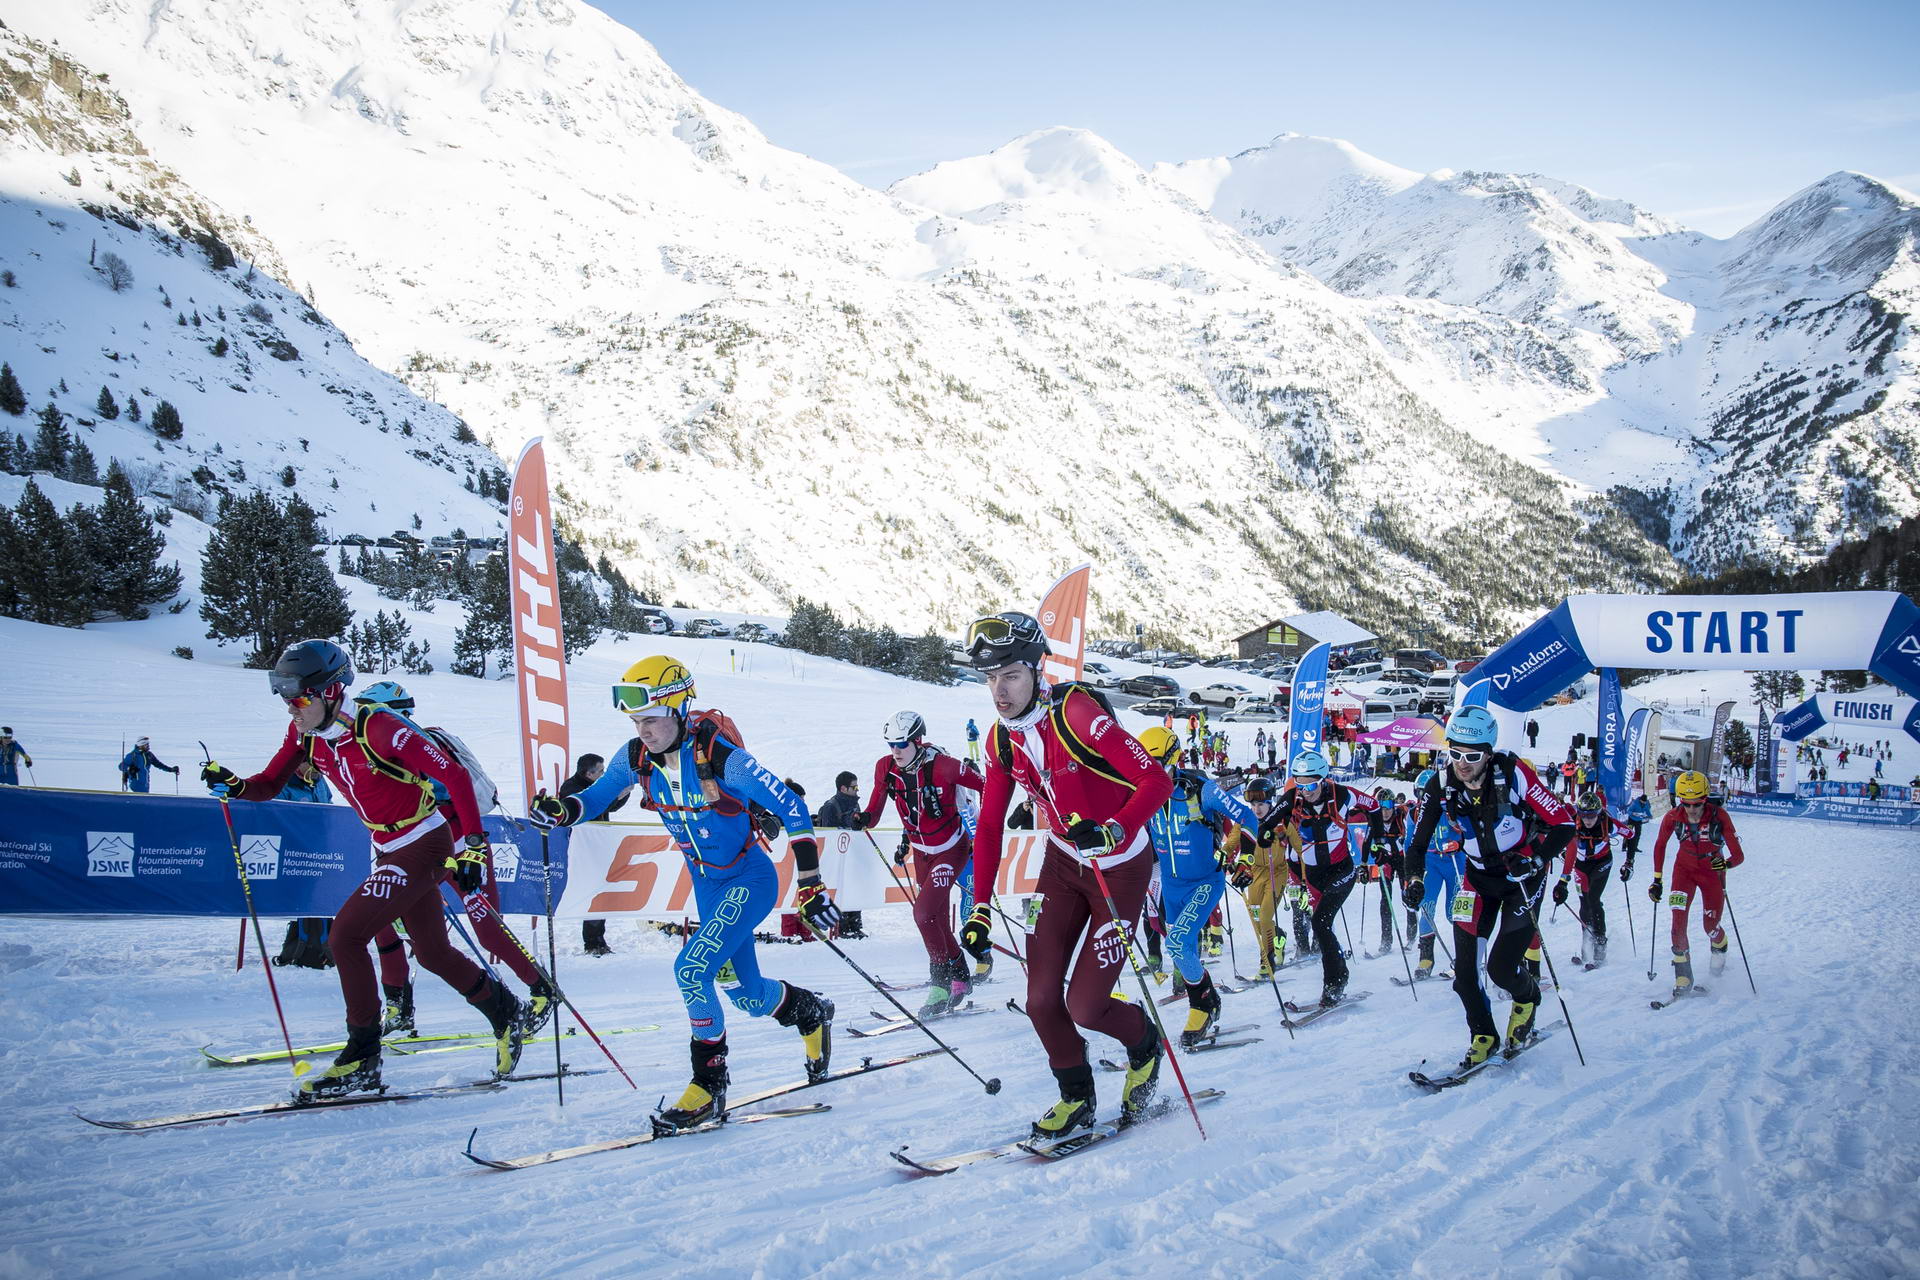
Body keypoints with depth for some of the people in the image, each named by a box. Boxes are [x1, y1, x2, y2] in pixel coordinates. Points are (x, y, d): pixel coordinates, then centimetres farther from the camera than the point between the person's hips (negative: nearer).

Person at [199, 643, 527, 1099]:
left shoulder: (378, 730, -26)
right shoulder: (304, 733, -4)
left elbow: (455, 776, -24)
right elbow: (270, 785, 3)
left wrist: (473, 845, -26)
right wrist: (232, 785, -19)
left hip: (425, 846, -8)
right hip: (389, 850, 8)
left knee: (346, 934, -16)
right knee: (432, 952, 17)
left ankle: (362, 1058, -4)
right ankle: (503, 1011, 38)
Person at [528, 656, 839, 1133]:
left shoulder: (722, 757, -28)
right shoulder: (637, 758, -11)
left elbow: (793, 810, -23)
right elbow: (595, 798, 6)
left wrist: (811, 888, -25)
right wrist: (561, 810, -19)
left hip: (750, 880, -6)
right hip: (707, 884, 6)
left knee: (691, 969, -22)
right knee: (746, 993, 14)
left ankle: (709, 1085, -5)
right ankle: (811, 1012, 45)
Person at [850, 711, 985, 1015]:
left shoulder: (944, 767, -25)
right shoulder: (885, 768, -11)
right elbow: (874, 812, -5)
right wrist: (863, 819, -28)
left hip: (951, 850, -6)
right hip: (921, 853, 6)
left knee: (923, 912, -20)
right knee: (938, 920, 13)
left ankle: (943, 982, -8)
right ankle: (960, 977, 31)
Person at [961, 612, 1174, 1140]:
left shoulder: (1076, 713, -26)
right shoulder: (1001, 739, -5)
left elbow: (1157, 781, -30)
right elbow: (989, 826, 5)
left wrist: (1111, 831, -45)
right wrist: (981, 907, 1)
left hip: (1119, 868, -6)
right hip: (1063, 863, 6)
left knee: (1083, 1006, -7)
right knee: (1041, 1001, 0)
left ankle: (1144, 1046, 26)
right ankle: (1077, 1098, 25)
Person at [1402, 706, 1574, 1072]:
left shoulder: (1513, 774, -24)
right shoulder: (1440, 787, -13)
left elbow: (1563, 822, -20)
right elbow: (1418, 843, -3)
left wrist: (1537, 860, -33)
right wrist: (1414, 879, -19)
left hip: (1522, 874, -4)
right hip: (1479, 876, 4)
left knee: (1501, 967, -10)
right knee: (1463, 968, -5)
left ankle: (1527, 996, 25)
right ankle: (1483, 1037, 18)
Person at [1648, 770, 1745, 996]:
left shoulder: (1719, 816, -25)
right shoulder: (1673, 817, -19)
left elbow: (1738, 855, -25)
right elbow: (1660, 845, 1)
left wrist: (1726, 864, -48)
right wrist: (1657, 880, 2)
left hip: (1712, 871, -1)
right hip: (1684, 869, 1)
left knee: (1710, 926, 4)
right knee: (1678, 920, -15)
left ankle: (1720, 947, 41)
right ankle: (1683, 976, -7)